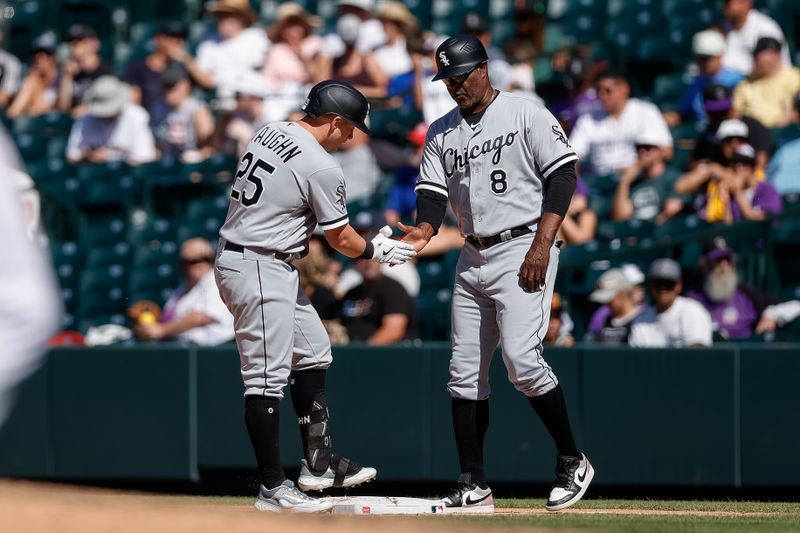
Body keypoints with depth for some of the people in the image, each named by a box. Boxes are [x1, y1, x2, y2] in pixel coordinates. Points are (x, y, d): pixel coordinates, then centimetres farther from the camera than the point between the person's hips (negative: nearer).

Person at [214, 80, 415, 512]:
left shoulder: (268, 133, 10)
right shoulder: (321, 166, -15)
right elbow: (341, 240, -6)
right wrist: (377, 250, 14)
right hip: (259, 269, -10)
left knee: (312, 353, 17)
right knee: (267, 376, -7)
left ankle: (318, 463, 21)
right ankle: (272, 489, -5)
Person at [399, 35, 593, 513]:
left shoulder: (526, 114, -3)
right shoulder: (442, 133, 15)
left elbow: (562, 174, -9)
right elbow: (433, 192, 8)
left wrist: (542, 244, -18)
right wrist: (425, 231, -15)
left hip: (523, 251, -7)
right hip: (473, 257, 7)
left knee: (522, 359, -19)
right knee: (464, 373, 3)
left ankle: (572, 462, -3)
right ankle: (474, 488, 7)